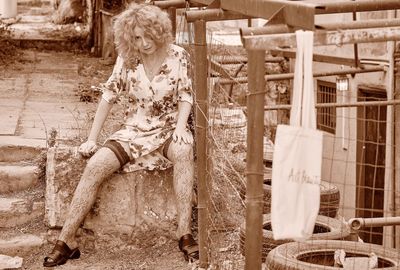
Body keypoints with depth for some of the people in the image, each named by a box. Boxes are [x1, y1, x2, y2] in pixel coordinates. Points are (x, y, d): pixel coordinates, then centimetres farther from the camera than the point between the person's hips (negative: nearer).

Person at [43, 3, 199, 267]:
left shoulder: (178, 56, -5)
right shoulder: (126, 59, -1)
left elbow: (186, 96, -5)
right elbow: (109, 96, 1)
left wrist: (180, 126, -24)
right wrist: (91, 139, -3)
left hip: (167, 131, -2)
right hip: (134, 133, 2)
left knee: (183, 151, -38)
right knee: (95, 166, -23)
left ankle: (185, 231, -37)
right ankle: (67, 240, -20)